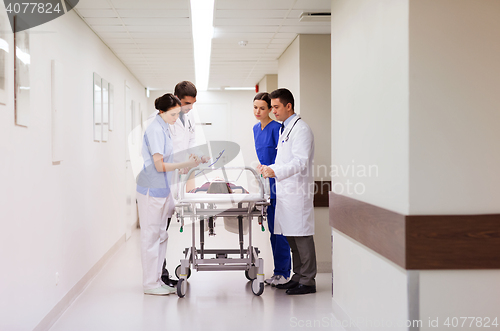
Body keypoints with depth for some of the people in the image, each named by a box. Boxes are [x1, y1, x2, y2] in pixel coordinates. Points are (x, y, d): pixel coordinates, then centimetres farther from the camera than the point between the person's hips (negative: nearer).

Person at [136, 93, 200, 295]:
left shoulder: (163, 128, 14)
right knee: (151, 236, -3)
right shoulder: (155, 130, -16)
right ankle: (150, 284, 4)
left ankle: (156, 280, 21)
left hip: (161, 190, 10)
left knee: (160, 235, 13)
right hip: (152, 190, -10)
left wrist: (184, 166, 17)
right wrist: (184, 164, -24)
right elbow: (159, 165, -20)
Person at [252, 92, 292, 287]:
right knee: (272, 227, 11)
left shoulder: (276, 128, -11)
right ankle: (278, 272, 19)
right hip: (266, 183, 8)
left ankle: (283, 273, 3)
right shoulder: (256, 129, 14)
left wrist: (270, 171, -23)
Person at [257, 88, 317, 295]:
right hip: (285, 192, 10)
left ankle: (308, 281, 0)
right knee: (291, 236, 13)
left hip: (297, 192, -10)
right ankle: (298, 277, 21)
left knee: (302, 237, -6)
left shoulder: (301, 129, -11)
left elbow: (300, 162, -22)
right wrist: (269, 168, 17)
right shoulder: (284, 129, 20)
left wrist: (275, 172, -31)